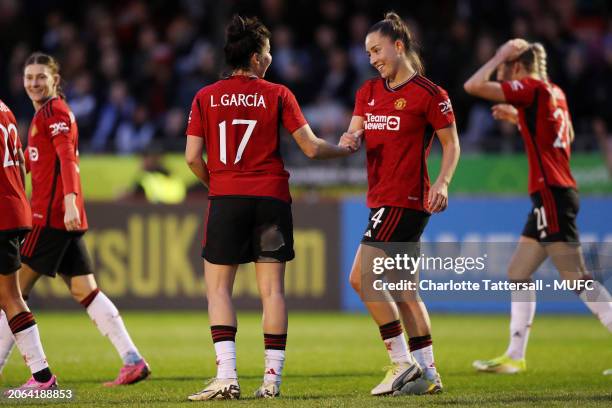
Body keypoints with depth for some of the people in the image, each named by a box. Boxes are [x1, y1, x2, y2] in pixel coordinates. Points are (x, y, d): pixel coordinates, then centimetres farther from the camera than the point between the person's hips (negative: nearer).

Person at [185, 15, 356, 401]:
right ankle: (273, 378, 0)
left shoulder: (206, 97, 3)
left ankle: (227, 375, -10)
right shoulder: (278, 94, 0)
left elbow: (192, 156, 1)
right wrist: (346, 149, 18)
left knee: (218, 287, 3)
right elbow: (311, 147, -1)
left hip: (226, 198, 0)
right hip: (272, 198, 0)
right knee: (272, 289, 3)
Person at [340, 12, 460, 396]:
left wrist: (442, 182, -18)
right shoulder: (369, 91, 13)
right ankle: (427, 374, 14)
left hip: (405, 201, -8)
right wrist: (348, 142, -16)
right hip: (382, 200, 8)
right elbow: (355, 134, 7)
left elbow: (452, 144, -4)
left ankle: (402, 363, -10)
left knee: (361, 278, -14)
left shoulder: (429, 93, -8)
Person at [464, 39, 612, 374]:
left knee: (577, 279, -10)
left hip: (552, 193, -10)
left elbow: (473, 85, -17)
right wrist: (519, 117, 25)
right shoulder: (554, 93, 14)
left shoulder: (531, 88, -11)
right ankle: (515, 356, 13)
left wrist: (499, 56, -3)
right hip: (550, 195, 10)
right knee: (518, 272, 12)